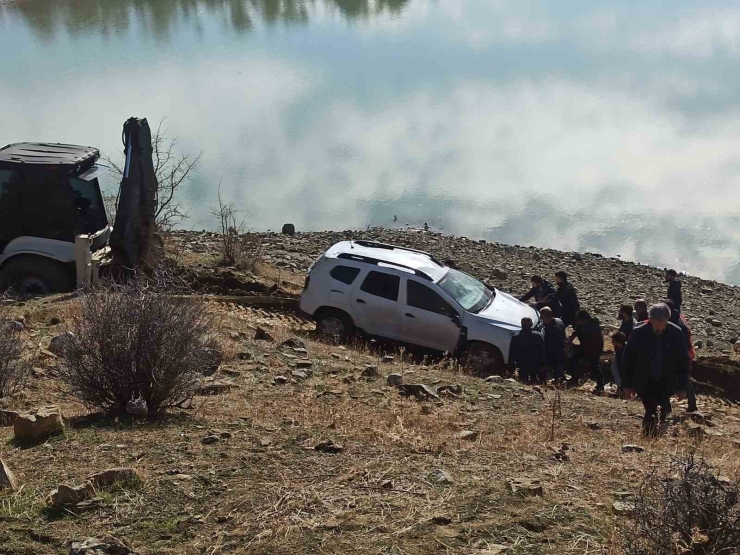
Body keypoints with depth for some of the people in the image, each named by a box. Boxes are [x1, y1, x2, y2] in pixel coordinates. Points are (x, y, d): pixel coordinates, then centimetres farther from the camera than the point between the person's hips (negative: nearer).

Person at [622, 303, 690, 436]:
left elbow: (683, 362, 1)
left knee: (662, 412, -8)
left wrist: (682, 387, 0)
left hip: (666, 381, 1)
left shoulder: (676, 333, -9)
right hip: (645, 381, -1)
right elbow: (627, 360, -1)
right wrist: (627, 385, 2)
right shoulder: (638, 333, -11)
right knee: (651, 412, -9)